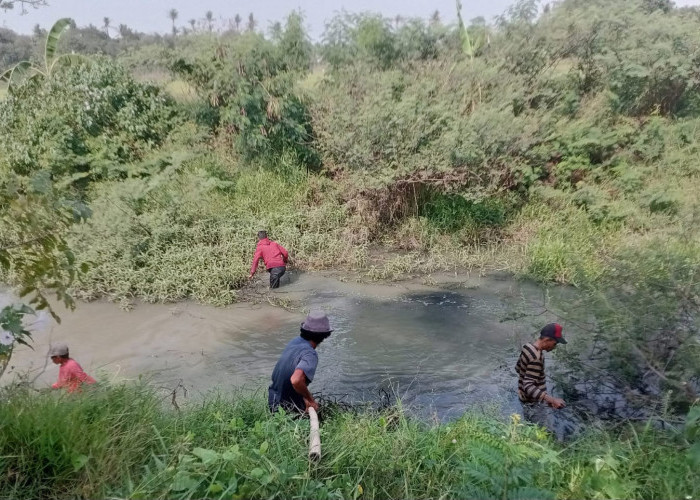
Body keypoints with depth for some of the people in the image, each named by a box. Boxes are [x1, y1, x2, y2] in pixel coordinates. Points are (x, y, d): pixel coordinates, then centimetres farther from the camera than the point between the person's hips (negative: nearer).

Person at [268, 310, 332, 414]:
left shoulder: (294, 342, -1)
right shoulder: (310, 354, -27)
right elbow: (296, 381, -42)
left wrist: (305, 397, 6)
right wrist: (310, 399, -25)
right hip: (289, 408, -7)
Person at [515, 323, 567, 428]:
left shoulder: (528, 347, 0)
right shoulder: (536, 358, -28)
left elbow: (518, 367, 16)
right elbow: (528, 387, -32)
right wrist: (552, 399, -36)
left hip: (528, 400, 10)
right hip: (533, 403, -9)